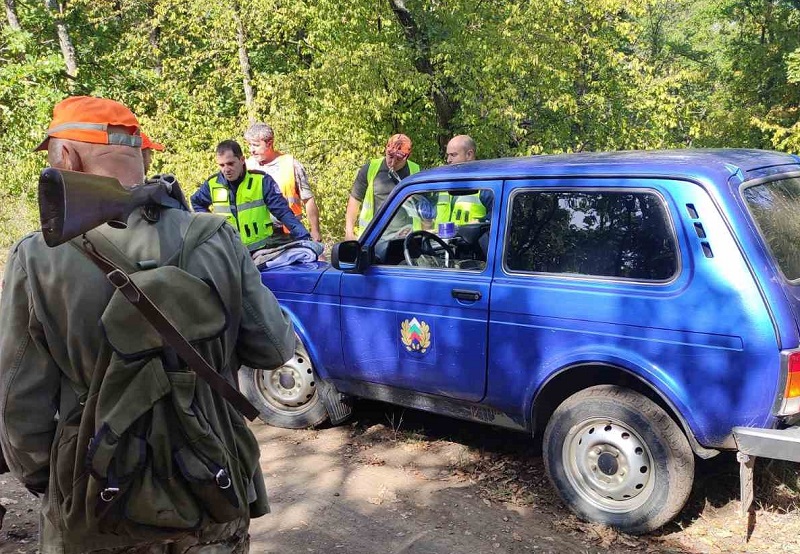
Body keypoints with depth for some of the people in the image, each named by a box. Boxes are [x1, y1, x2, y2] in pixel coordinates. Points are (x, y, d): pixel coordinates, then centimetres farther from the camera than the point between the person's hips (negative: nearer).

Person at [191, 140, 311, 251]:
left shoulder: (261, 181, -9)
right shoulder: (212, 184, -1)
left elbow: (283, 211, -11)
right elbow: (196, 203, 20)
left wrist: (304, 238, -22)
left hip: (262, 249, -2)